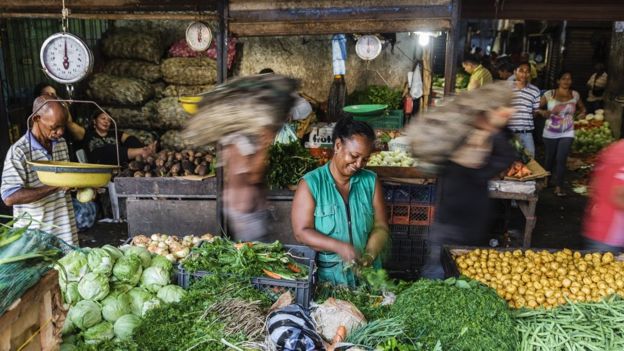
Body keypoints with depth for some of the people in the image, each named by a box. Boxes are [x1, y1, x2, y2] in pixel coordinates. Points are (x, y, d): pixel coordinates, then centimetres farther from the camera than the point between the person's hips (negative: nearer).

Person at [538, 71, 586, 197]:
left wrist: (582, 113, -6)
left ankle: (559, 187, -3)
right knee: (550, 158, 13)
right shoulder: (549, 94, -8)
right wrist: (542, 112, -26)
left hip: (567, 134, 1)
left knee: (561, 159, -9)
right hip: (550, 133, -1)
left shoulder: (575, 95, 0)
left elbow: (582, 108, 16)